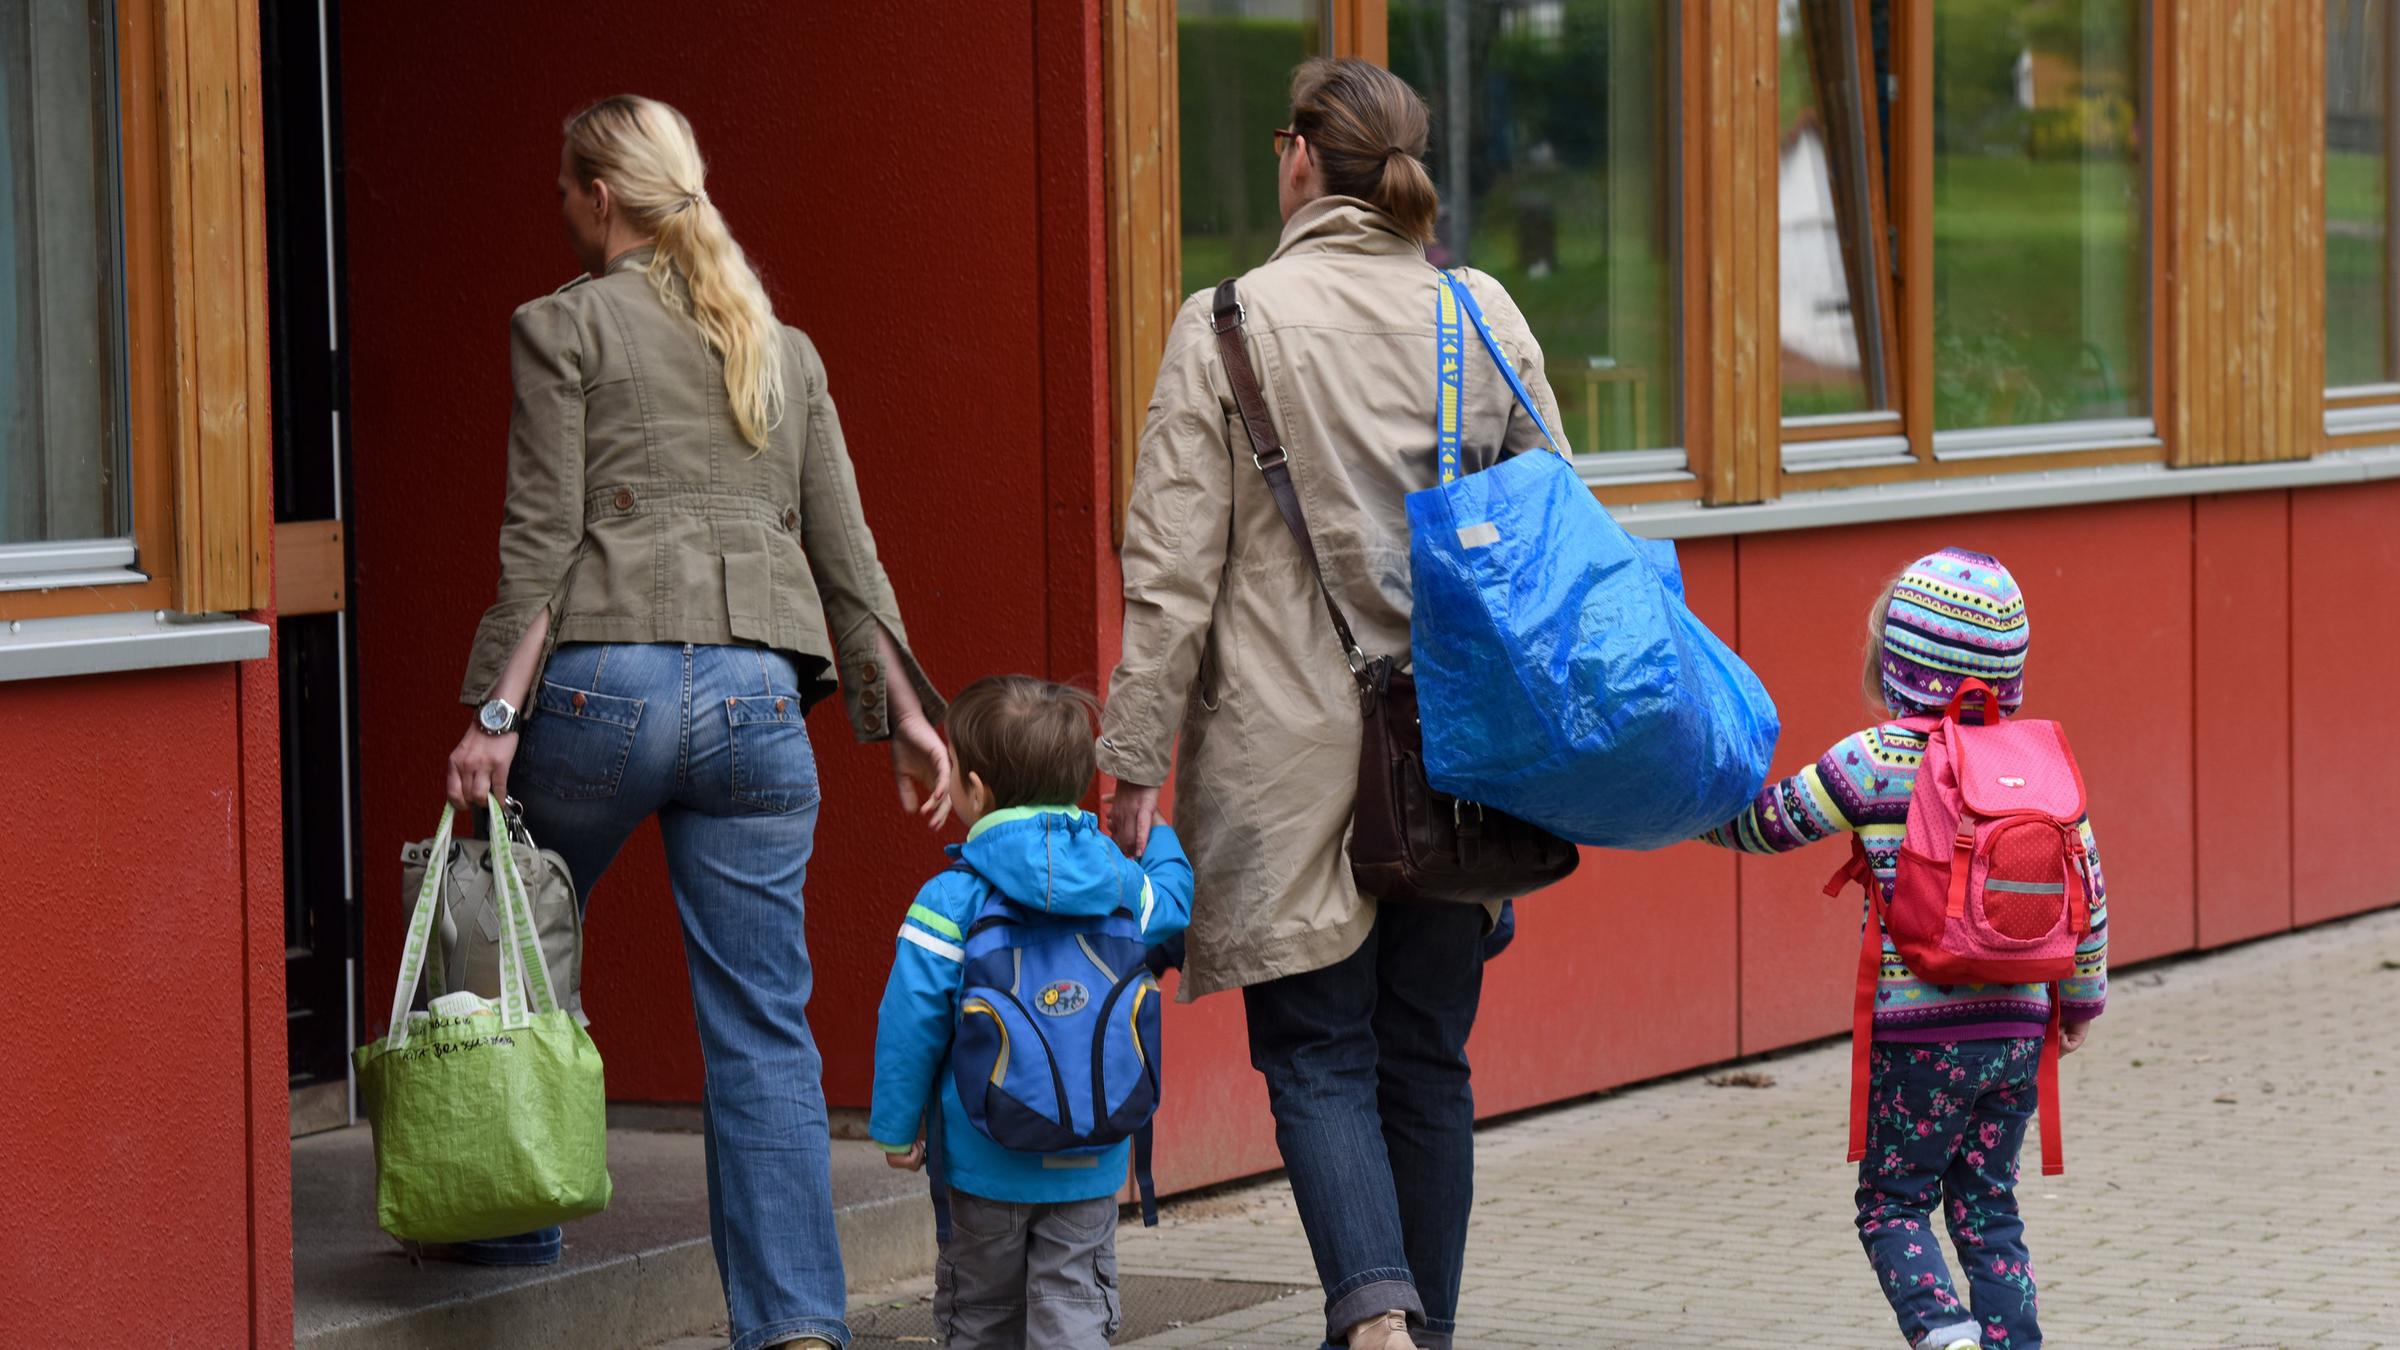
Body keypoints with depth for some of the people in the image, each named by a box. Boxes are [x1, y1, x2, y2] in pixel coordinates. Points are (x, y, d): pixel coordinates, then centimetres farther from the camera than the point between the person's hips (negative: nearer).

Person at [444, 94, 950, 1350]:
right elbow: (845, 548, 15)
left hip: (605, 679, -4)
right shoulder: (783, 347, 17)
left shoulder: (563, 327, 2)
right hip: (758, 691, 4)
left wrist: (495, 712, -7)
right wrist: (905, 712, 18)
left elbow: (542, 536, -6)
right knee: (763, 1024, 1)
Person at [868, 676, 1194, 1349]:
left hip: (986, 1163, -2)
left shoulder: (951, 901, -13)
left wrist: (896, 1128, 0)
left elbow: (913, 1023, -11)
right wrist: (1156, 835, 41)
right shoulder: (1122, 885, -1)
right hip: (1091, 1165, 2)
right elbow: (1172, 902, 22)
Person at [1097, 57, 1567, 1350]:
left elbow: (1173, 565, -8)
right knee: (1428, 1056, 13)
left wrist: (1138, 760, -4)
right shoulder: (1486, 316, 4)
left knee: (1318, 1051, 1)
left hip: (1292, 757, -3)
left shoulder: (1231, 321, -6)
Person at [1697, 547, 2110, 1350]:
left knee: (1893, 1204, 4)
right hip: (2018, 1027, 5)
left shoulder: (1875, 763, -9)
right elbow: (2087, 886, 10)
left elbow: (1765, 822, 2)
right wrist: (2081, 996, 24)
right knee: (1988, 1206, 14)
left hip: (1920, 1034, -4)